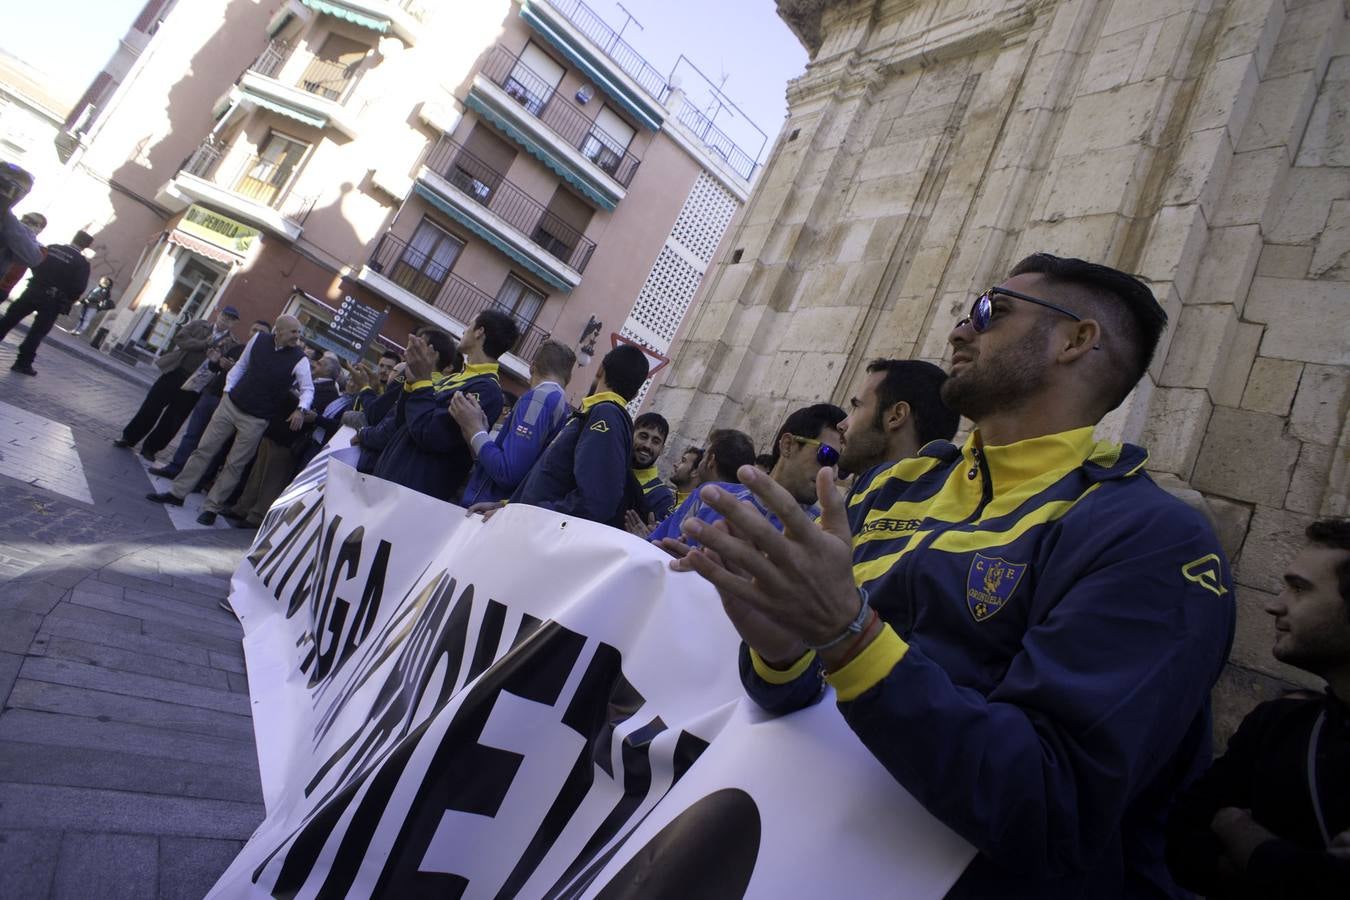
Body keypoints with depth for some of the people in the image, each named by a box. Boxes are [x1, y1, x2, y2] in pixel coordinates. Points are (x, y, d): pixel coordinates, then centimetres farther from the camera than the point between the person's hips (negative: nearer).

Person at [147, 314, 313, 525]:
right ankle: (177, 492, 20)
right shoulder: (259, 339, -1)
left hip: (256, 420, -3)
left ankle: (211, 508, 13)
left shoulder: (300, 360, -13)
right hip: (231, 403, 4)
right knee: (204, 449, 8)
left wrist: (301, 409, -30)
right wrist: (228, 388, 3)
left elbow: (308, 388, -13)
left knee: (234, 465, 1)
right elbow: (241, 365, 11)